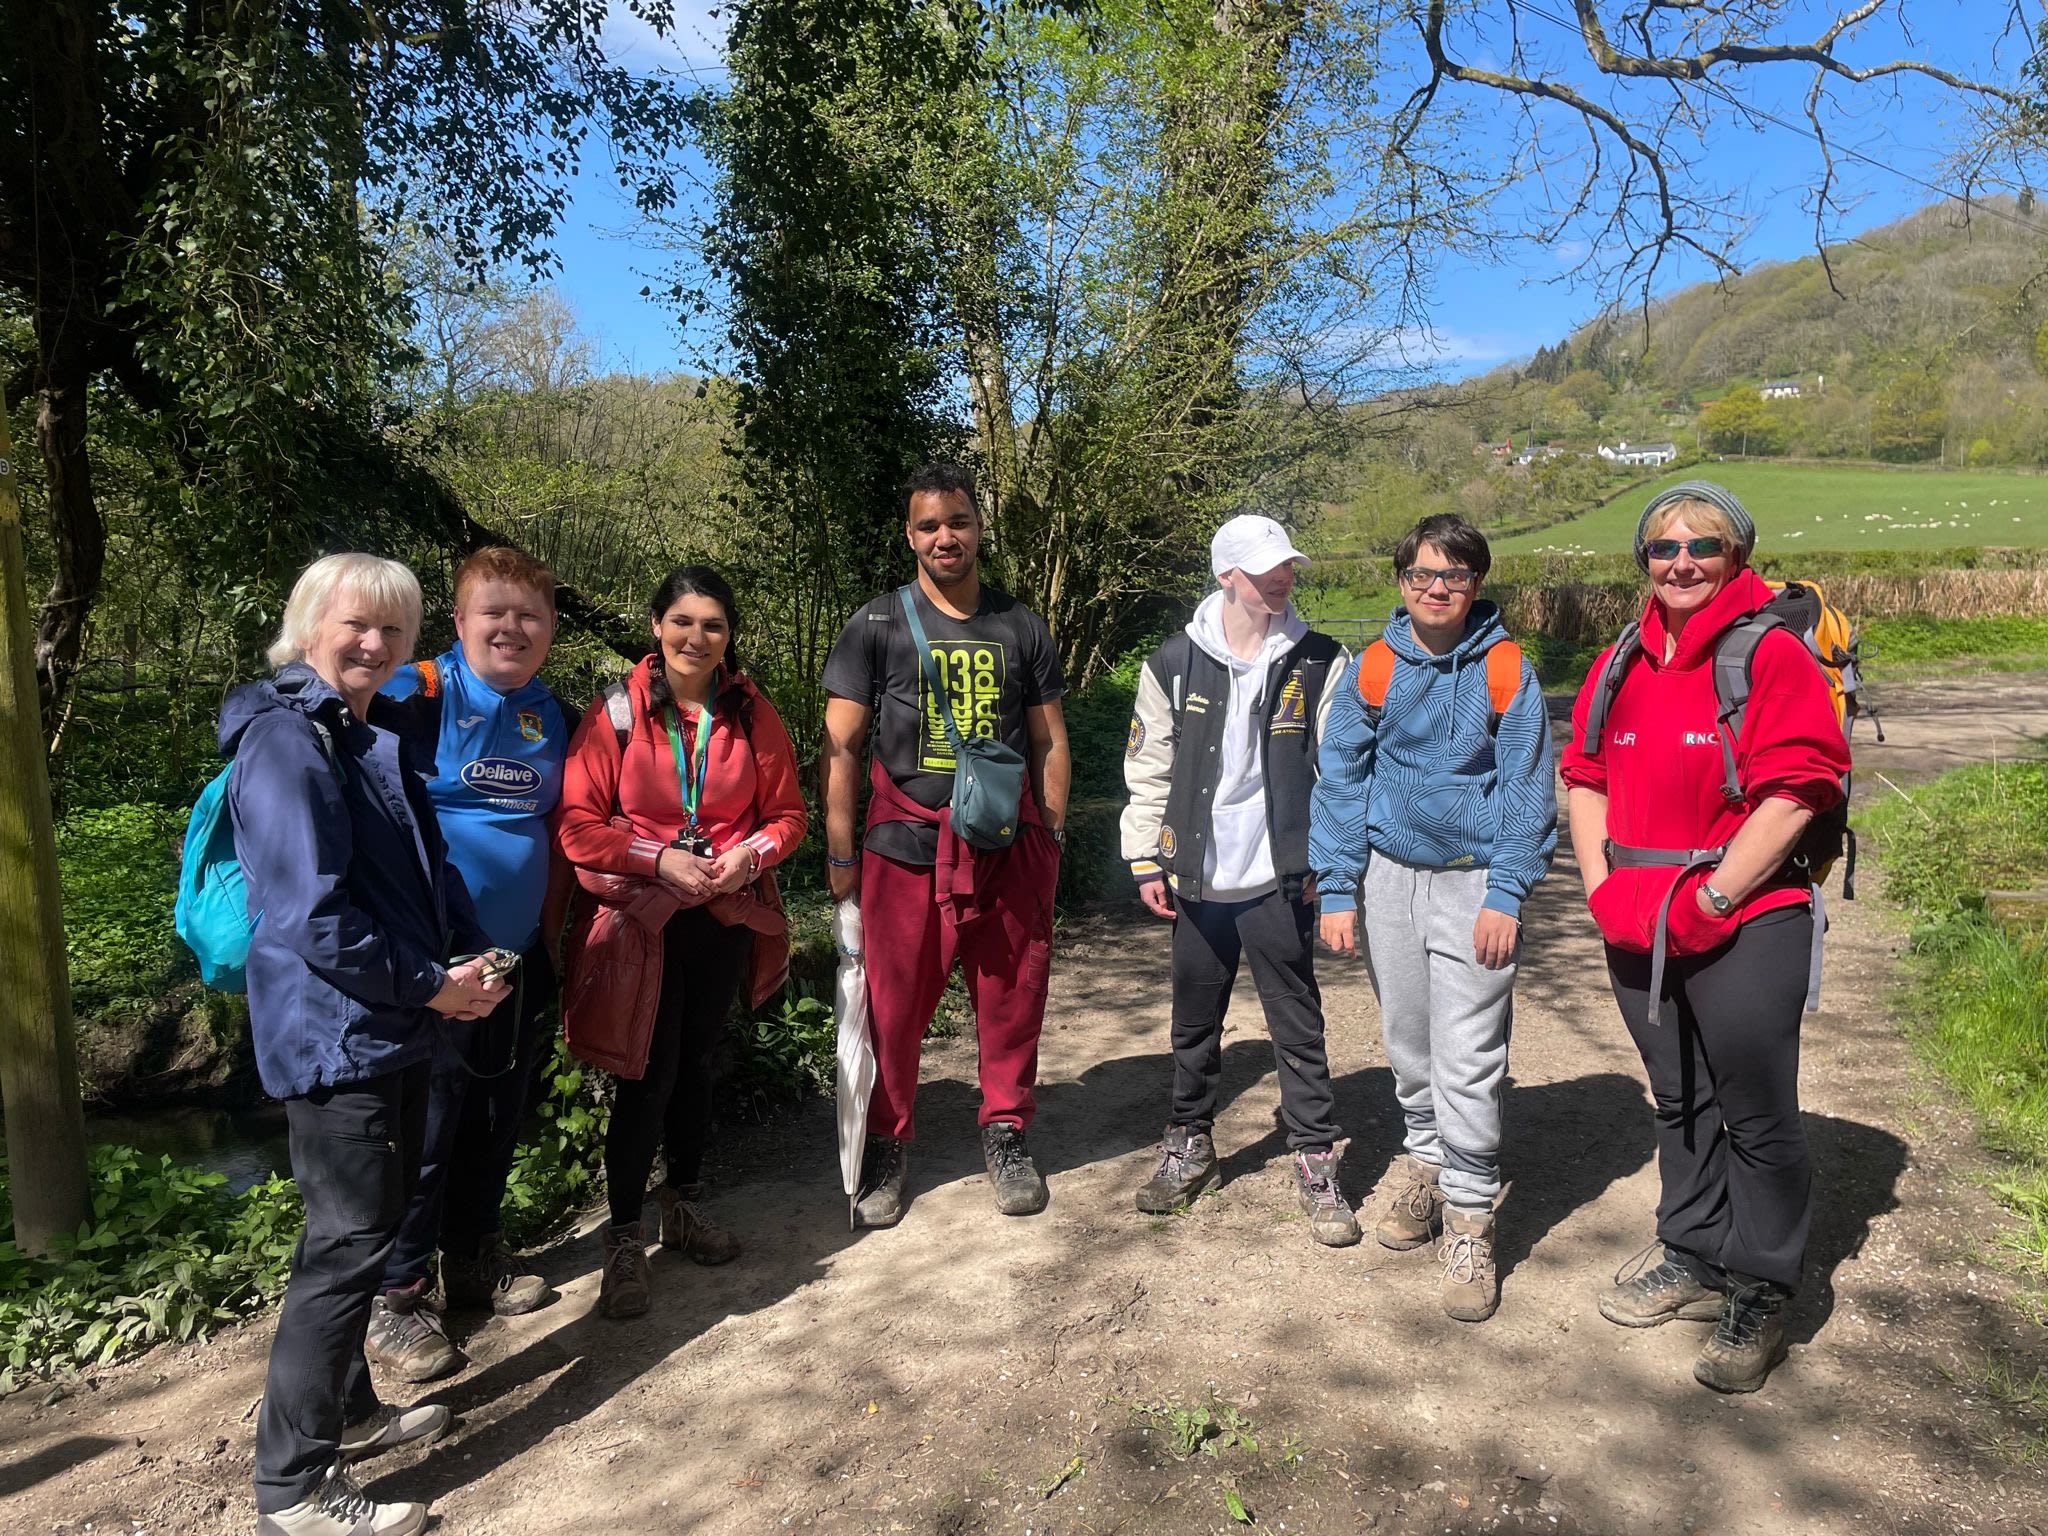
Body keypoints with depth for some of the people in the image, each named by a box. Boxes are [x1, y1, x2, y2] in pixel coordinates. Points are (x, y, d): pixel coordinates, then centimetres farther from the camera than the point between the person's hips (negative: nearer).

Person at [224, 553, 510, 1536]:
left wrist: (472, 954, 0)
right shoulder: (286, 743, -18)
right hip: (334, 1037, -10)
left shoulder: (373, 735, 12)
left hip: (389, 1031, 10)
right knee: (348, 1246, -3)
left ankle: (346, 1409, 37)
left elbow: (426, 866, 17)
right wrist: (431, 985, -16)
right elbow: (314, 917, -24)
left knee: (367, 1228, 20)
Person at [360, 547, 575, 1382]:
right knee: (425, 1123, 1)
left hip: (520, 956, 6)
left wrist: (554, 929, 15)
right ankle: (395, 1296, 18)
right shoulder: (419, 697, -11)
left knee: (499, 1117, 17)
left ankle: (472, 1257, 36)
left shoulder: (555, 717, 8)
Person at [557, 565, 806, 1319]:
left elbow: (786, 813, 6)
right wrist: (659, 859, -19)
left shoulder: (753, 714, 0)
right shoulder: (616, 712, -8)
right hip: (642, 915, -3)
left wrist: (748, 857, -13)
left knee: (698, 1061, 16)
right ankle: (624, 1237, 12)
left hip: (724, 916, 3)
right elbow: (577, 823, -10)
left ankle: (684, 1201, 36)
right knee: (649, 1073, -4)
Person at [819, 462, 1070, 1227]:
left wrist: (1051, 836, 7)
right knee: (894, 1005, 3)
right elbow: (839, 746, 1)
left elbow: (1049, 739, 14)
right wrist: (840, 854, -4)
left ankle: (1006, 1133, 26)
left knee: (1012, 998, 7)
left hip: (1007, 843, 2)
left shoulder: (1021, 627, 10)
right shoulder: (876, 626, 3)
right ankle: (887, 1147, 21)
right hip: (905, 845, -2)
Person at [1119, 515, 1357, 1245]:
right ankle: (1189, 1145, 34)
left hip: (1281, 879, -1)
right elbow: (1148, 771, 3)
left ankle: (1316, 1164, 21)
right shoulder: (1173, 664, -1)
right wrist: (1147, 863, 1)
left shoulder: (1321, 664, -3)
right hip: (1198, 882, 2)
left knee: (1298, 1027, 6)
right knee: (1195, 1025, 16)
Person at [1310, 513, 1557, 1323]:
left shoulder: (1505, 670, -6)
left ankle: (1469, 1219, 10)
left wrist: (1505, 895, -10)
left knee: (1469, 1059, -4)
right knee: (1407, 1042, 15)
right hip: (1391, 874, 3)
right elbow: (1341, 777, 4)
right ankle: (1424, 1163, 37)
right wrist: (1336, 888, 0)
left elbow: (1527, 791, -3)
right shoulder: (1373, 668, 0)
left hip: (1473, 882, -3)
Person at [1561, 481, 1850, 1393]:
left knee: (1757, 1115, 3)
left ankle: (1759, 1299, 19)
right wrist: (1603, 889, 0)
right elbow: (1585, 780, 12)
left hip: (1745, 928, -6)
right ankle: (1694, 1261, 34)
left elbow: (1792, 795, -16)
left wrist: (1710, 901, -17)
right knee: (1679, 1102, 18)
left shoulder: (1771, 656, -10)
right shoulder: (1621, 665, 9)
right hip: (1637, 932, 6)